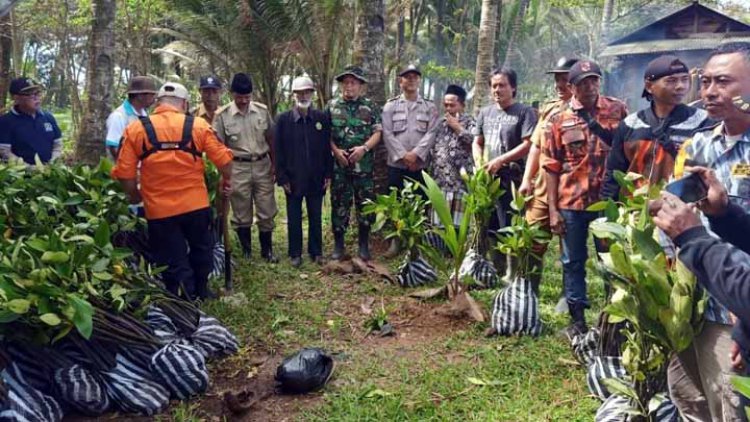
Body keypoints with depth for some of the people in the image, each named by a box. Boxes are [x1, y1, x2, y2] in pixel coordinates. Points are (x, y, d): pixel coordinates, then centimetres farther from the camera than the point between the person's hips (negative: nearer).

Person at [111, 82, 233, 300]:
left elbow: (124, 172, -7)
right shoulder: (198, 125, -4)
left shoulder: (136, 129, -4)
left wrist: (135, 196, 12)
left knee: (174, 263, 11)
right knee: (200, 250, 25)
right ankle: (201, 293, 40)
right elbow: (223, 160, -5)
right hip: (196, 205, 1)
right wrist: (226, 181, 16)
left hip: (159, 210, -1)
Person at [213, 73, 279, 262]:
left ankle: (267, 250, 23)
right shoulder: (222, 115, -7)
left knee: (266, 211, 7)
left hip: (262, 165, 2)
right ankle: (246, 251, 23)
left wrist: (274, 165, 8)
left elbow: (271, 140, 8)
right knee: (242, 213, 8)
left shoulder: (262, 111, 0)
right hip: (238, 168, -2)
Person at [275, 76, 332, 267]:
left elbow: (327, 148, 4)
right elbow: (278, 151, -3)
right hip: (293, 178, -1)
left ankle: (316, 252, 23)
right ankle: (295, 253, 21)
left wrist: (328, 174, 1)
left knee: (315, 217, 10)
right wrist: (282, 178, -7)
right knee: (294, 218, 9)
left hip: (316, 178, 1)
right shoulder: (283, 120, -2)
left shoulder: (322, 118, 2)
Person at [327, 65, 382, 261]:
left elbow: (377, 132, 0)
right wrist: (336, 150, -10)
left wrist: (364, 148, -15)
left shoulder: (370, 106, 3)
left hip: (364, 164, 0)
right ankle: (338, 244, 16)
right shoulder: (332, 106, 5)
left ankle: (364, 244, 17)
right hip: (339, 164, 1)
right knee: (339, 204, 6)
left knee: (365, 204, 5)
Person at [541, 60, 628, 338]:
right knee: (573, 262, 8)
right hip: (571, 202, 1)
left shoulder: (618, 111, 3)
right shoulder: (559, 120, 2)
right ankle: (577, 319, 21)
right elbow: (551, 167, 2)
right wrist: (552, 209, -3)